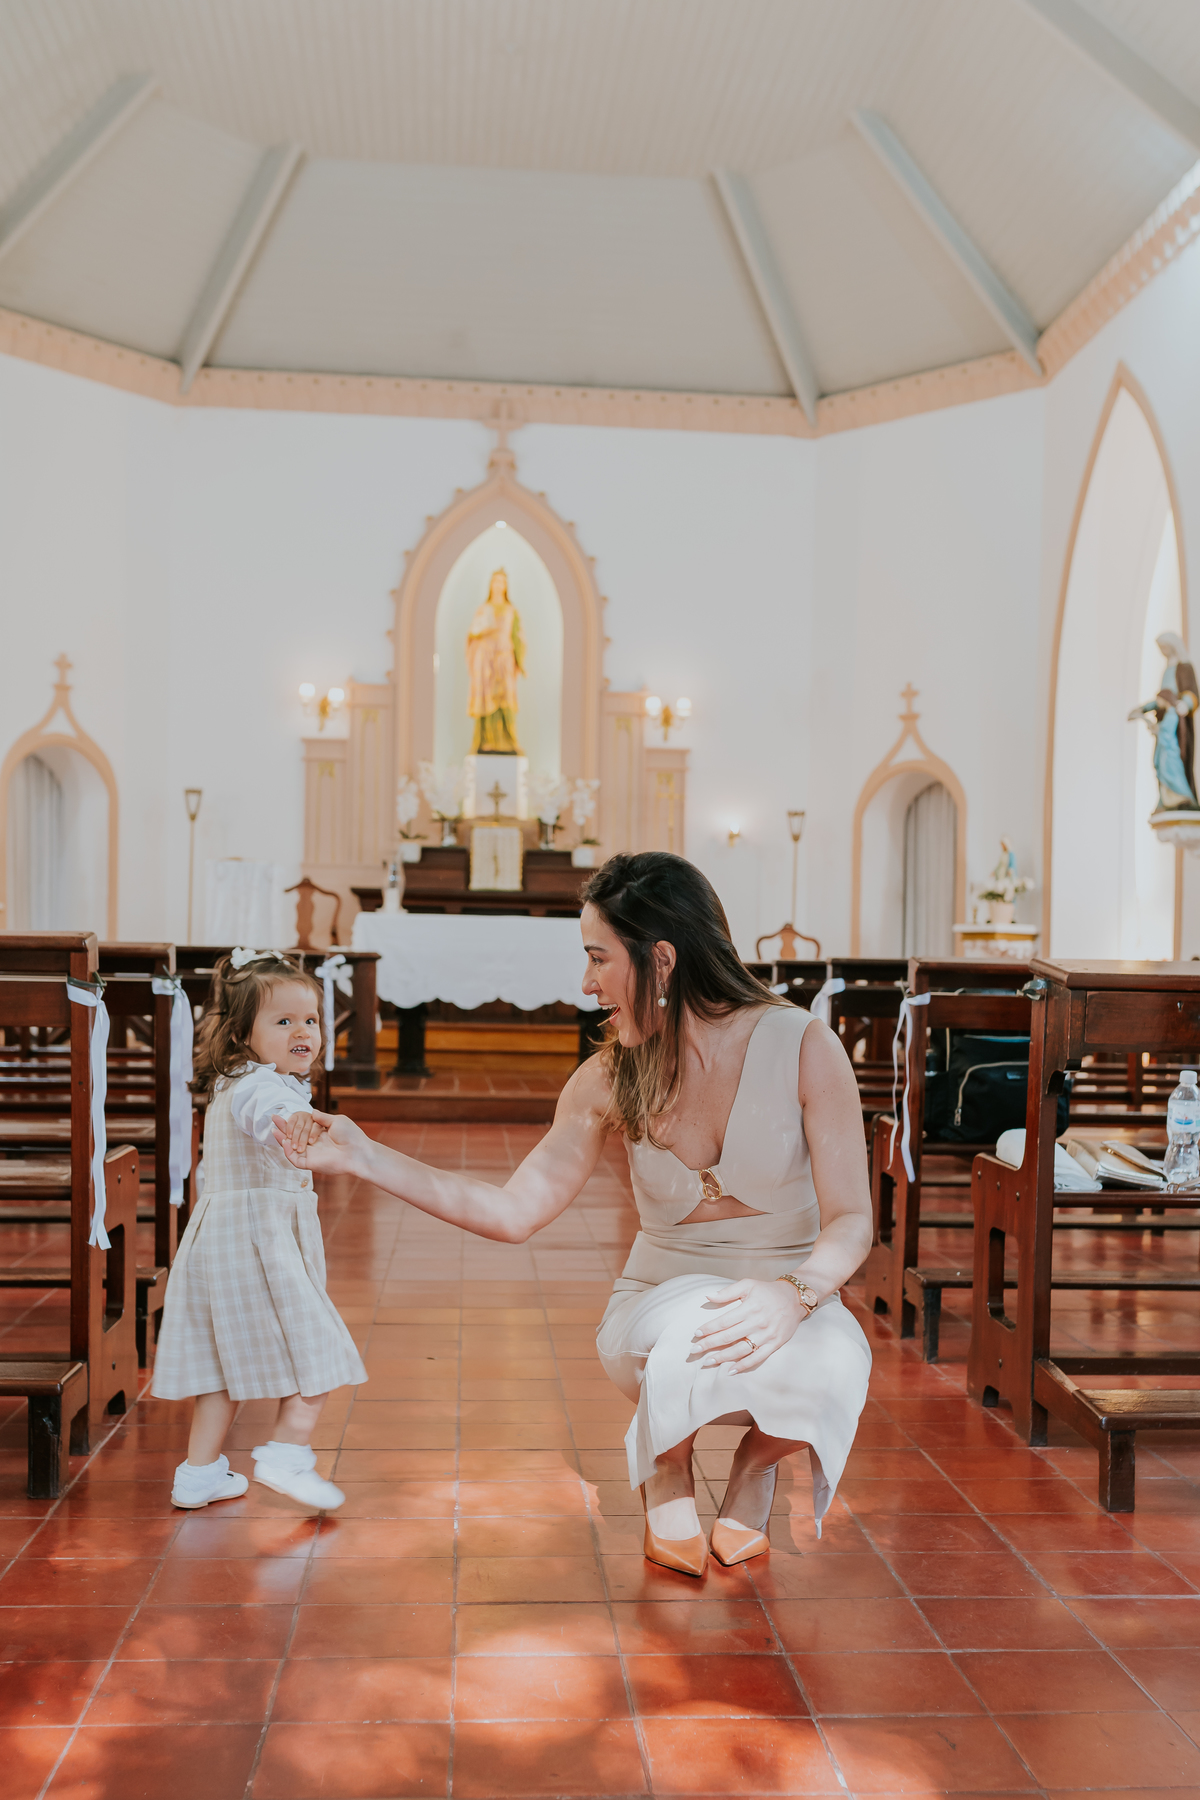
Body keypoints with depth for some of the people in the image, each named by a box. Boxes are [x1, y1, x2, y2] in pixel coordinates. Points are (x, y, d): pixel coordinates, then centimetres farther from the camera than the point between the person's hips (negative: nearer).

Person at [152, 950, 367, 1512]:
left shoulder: (228, 1088, 16)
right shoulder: (263, 1086, -17)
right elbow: (269, 1114, -41)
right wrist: (295, 1124, -62)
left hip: (218, 1234, 10)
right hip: (261, 1238, -10)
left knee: (227, 1360, 15)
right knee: (315, 1343, -2)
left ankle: (201, 1471, 21)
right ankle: (287, 1451, -5)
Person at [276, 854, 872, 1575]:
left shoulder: (803, 1047, -13)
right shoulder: (612, 1078, -4)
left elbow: (851, 1220, -13)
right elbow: (515, 1211, -3)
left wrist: (792, 1293, -34)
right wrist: (364, 1157, -6)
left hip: (795, 1302, -1)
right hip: (663, 1300, 1)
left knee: (828, 1372, -36)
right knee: (699, 1331, -36)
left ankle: (757, 1462, 2)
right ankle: (666, 1471, 0)